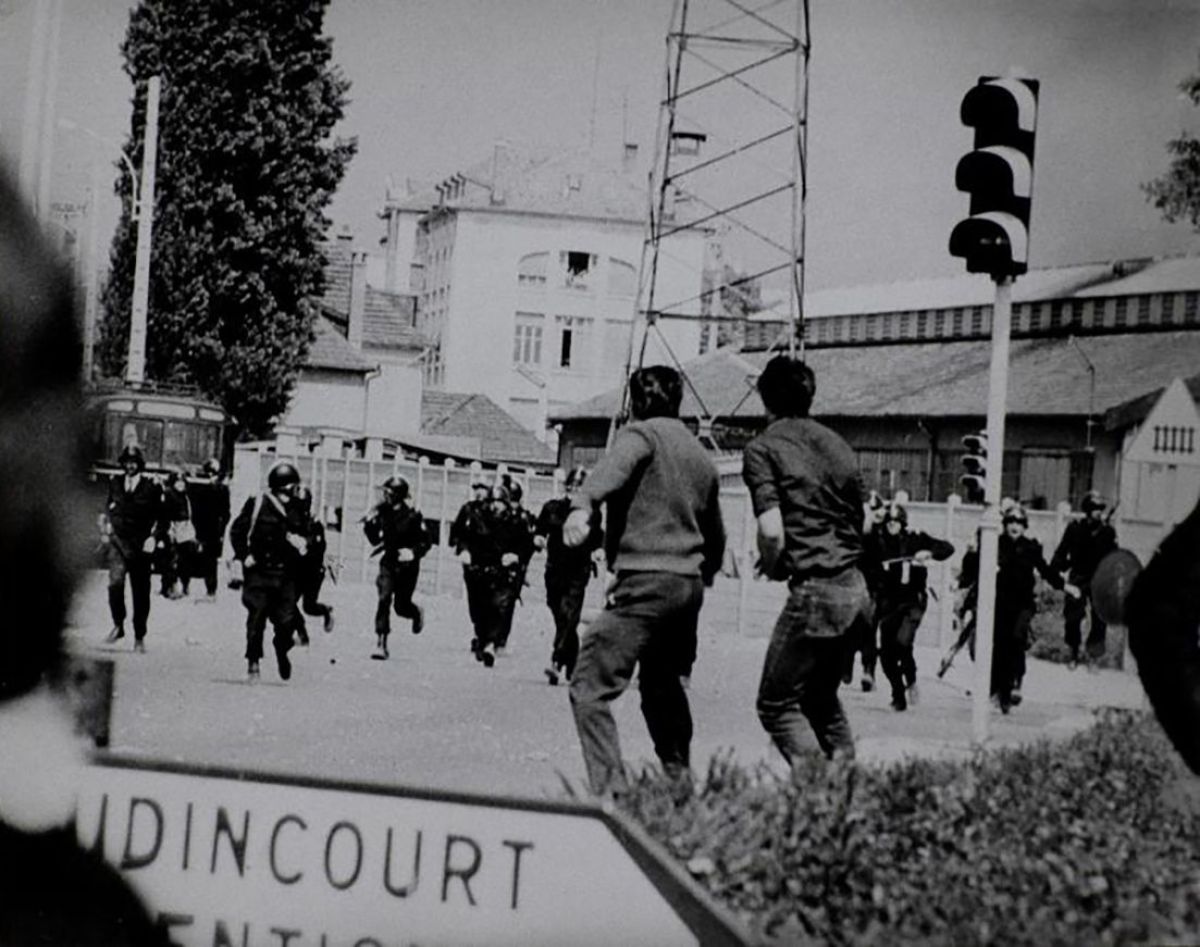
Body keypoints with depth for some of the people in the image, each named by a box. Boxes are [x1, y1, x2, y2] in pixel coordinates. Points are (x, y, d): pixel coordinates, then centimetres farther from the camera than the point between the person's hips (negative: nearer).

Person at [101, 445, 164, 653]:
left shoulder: (151, 487, -1)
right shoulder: (115, 483, 8)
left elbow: (160, 516, 1)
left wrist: (153, 537, -9)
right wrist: (107, 529, 11)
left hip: (141, 544, -1)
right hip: (118, 541, 1)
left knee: (140, 592, 4)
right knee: (115, 582, -21)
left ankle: (139, 637, 15)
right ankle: (118, 626, -5)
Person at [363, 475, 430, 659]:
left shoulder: (412, 515, -14)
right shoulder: (382, 511, -2)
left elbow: (426, 542, -7)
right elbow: (375, 540, 7)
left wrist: (413, 552, -24)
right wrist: (369, 525, -10)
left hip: (407, 564, -3)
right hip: (389, 561, 3)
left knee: (401, 606, 3)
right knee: (384, 599, -14)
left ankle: (417, 613, 42)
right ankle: (381, 644, -11)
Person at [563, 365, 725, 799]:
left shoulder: (641, 434, -1)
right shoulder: (701, 456, 21)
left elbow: (613, 468, -26)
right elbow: (715, 534, 32)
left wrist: (582, 507, -44)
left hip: (646, 581, -8)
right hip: (690, 584, 8)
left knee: (590, 686, -11)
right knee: (663, 684, 25)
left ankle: (611, 792, -24)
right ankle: (680, 783, 32)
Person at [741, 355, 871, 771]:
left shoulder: (763, 448, -4)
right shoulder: (836, 444, 16)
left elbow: (772, 531, -15)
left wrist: (774, 568, 5)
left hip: (815, 591, -7)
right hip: (857, 589, 7)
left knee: (776, 704, 3)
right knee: (821, 695, 23)